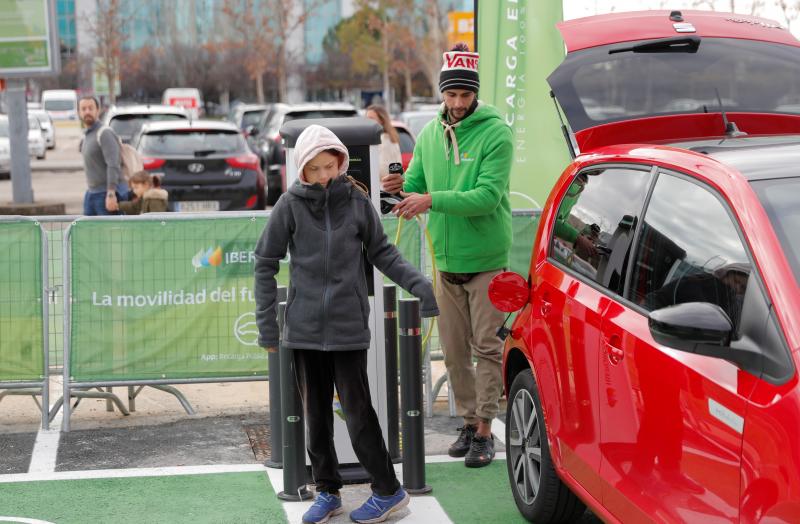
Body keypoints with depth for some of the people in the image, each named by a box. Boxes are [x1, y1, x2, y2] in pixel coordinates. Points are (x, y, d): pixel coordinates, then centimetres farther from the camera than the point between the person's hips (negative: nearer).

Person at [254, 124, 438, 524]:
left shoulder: (356, 201, -2)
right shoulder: (290, 205, -3)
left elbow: (381, 252, 6)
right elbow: (266, 263, 2)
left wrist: (417, 284, -7)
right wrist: (266, 322, 0)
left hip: (348, 326, -1)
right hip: (304, 326, 2)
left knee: (358, 410, 0)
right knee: (315, 412, 9)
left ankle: (388, 491, 10)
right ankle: (327, 491, 20)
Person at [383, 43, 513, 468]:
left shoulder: (495, 133, -11)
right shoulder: (429, 135, 8)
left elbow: (489, 195, -20)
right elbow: (418, 185, 12)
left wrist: (432, 200, -28)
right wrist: (404, 187, -13)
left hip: (486, 260, -6)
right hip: (446, 260, 6)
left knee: (487, 347, -2)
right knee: (454, 350, 10)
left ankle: (485, 430, 3)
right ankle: (468, 421, 22)